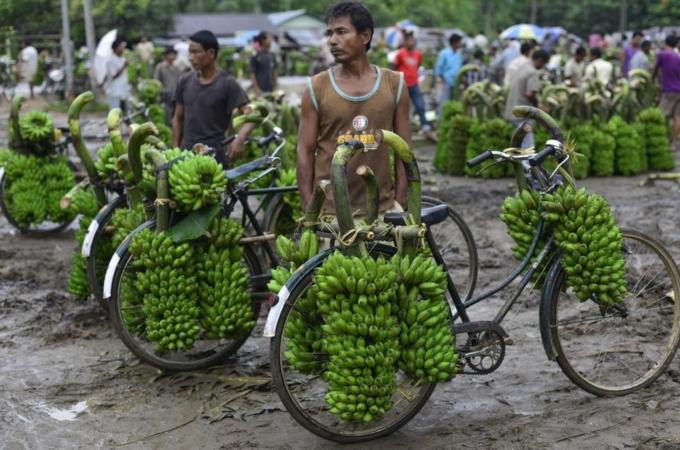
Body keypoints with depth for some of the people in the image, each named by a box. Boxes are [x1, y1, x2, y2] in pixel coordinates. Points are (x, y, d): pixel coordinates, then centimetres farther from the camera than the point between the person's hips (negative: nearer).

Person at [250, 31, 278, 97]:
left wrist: (275, 86, 11)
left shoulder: (271, 56, 10)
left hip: (271, 89, 7)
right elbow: (252, 75, -10)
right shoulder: (255, 57, -8)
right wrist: (257, 90, -16)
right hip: (261, 89, -7)